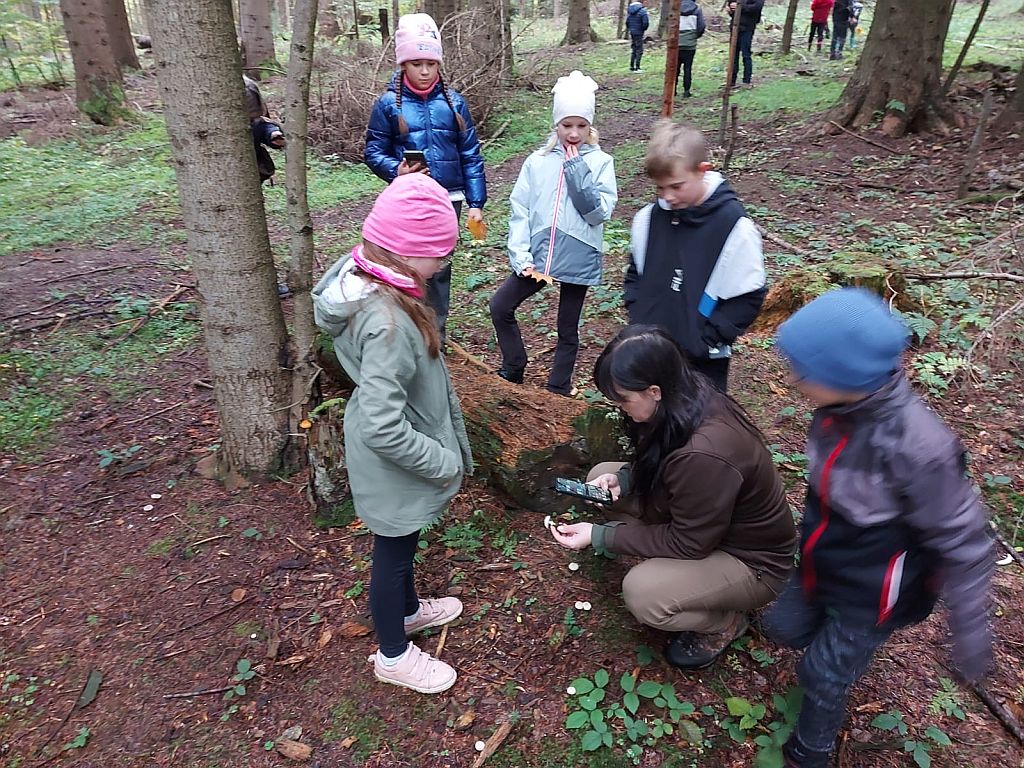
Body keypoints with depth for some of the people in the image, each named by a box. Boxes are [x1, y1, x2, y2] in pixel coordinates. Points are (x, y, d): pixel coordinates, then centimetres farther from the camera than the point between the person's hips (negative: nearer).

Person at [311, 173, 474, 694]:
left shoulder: (360, 277, -8)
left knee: (402, 543, 30)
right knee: (393, 553, 15)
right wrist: (444, 461, -22)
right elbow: (384, 428, -34)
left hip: (403, 450, 9)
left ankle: (408, 610, 56)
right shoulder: (388, 322, -36)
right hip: (395, 465, -9)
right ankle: (393, 655, 40)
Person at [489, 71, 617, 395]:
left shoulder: (601, 162, -4)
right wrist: (521, 256, -10)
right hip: (537, 256, 2)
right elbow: (520, 210, -1)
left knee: (567, 330, 11)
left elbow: (599, 213, -13)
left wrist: (578, 170, -17)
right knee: (500, 306, 5)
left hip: (578, 259, -2)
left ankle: (558, 391, 27)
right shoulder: (537, 161, 0)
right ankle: (513, 369, 24)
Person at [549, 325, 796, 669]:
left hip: (751, 560, -8)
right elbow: (660, 467, 6)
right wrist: (622, 478, -13)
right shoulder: (690, 402, -13)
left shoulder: (705, 453, -38)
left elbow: (688, 543, -25)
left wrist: (599, 535, -22)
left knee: (642, 593, -29)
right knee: (602, 476, -2)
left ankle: (724, 621, 2)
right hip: (698, 517, 8)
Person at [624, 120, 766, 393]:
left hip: (703, 363, -4)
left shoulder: (735, 226, -14)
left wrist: (705, 340, -15)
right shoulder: (648, 218, 0)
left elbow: (749, 297, -10)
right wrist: (638, 321, 1)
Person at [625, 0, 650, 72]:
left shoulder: (629, 9, 3)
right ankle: (637, 68, 0)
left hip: (631, 33, 6)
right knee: (639, 50, 2)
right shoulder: (642, 11, -16)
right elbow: (646, 23, -19)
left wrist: (630, 29, 14)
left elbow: (627, 21, 6)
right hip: (639, 34, -6)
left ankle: (632, 67, 19)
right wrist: (643, 29, -1)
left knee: (633, 50, 16)